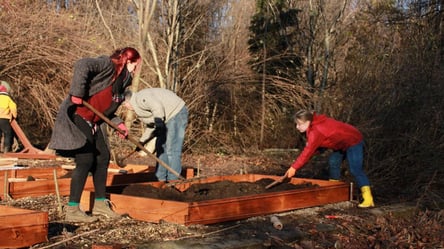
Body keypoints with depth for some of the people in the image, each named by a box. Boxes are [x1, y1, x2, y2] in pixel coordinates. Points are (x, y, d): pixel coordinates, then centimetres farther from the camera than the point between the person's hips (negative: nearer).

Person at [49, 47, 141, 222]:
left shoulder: (122, 81, 15)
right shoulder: (107, 64, -12)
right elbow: (82, 65, -31)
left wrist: (118, 123, 3)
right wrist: (77, 93, -31)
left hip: (93, 123, 10)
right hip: (76, 117, -10)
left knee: (103, 158, 9)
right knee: (86, 161, -12)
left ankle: (100, 203, 20)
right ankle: (72, 210, -7)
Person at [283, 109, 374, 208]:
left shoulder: (316, 131, -28)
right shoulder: (315, 125, 3)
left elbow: (308, 151, -29)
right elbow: (311, 147, 4)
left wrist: (294, 167, -27)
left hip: (353, 141, -11)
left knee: (355, 169, -17)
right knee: (333, 163, 11)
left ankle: (368, 200, -21)